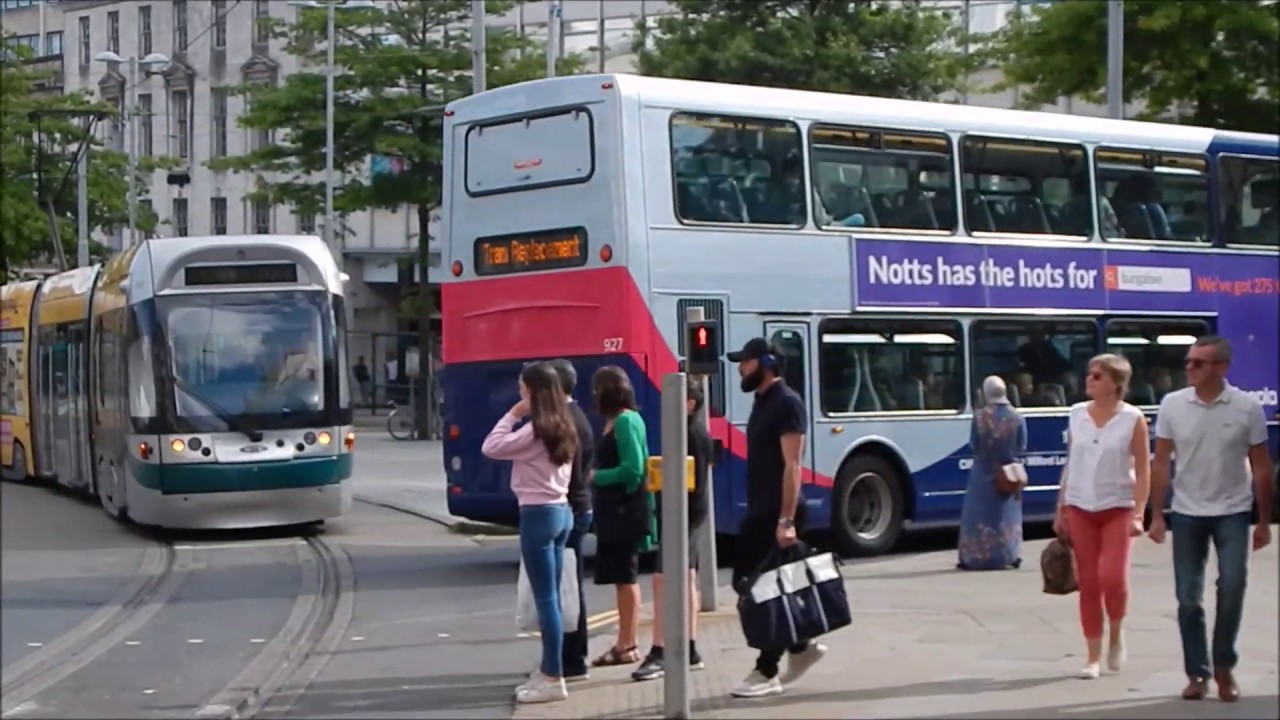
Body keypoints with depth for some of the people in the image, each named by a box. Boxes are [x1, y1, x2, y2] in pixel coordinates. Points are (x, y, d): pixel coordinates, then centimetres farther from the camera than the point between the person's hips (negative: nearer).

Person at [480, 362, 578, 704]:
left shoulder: (535, 431, -16)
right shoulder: (561, 428, 11)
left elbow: (491, 448, -15)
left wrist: (511, 415, -7)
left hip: (538, 514, -9)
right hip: (560, 511, 9)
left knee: (545, 598, -6)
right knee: (551, 596, 14)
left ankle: (553, 679, -3)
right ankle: (548, 670, 20)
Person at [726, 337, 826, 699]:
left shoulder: (787, 403, -14)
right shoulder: (762, 402, 15)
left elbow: (792, 465, -19)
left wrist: (786, 520, -24)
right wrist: (757, 511, 18)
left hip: (779, 512, -10)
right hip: (759, 511, 10)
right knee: (747, 583, 10)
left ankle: (767, 672, 3)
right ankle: (801, 646, 21)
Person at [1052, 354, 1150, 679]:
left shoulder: (1132, 419, -5)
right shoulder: (1077, 414, 6)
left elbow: (1143, 470, -5)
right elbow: (1070, 464, 11)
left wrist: (1138, 514, -13)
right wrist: (1060, 510, 9)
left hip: (1117, 509, -3)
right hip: (1080, 508, 3)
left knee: (1113, 577, -15)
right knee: (1088, 583, 3)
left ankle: (1117, 634, 14)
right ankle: (1093, 657, 11)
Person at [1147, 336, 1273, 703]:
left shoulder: (1248, 407, -8)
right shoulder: (1172, 405, -4)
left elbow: (1261, 466, -1)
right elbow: (1161, 463, 1)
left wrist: (1264, 521, 0)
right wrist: (1156, 515, -3)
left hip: (1232, 513, -1)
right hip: (1187, 513, 2)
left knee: (1232, 587, -14)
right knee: (1188, 598, 3)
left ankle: (1224, 668, 5)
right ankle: (1197, 673, 14)